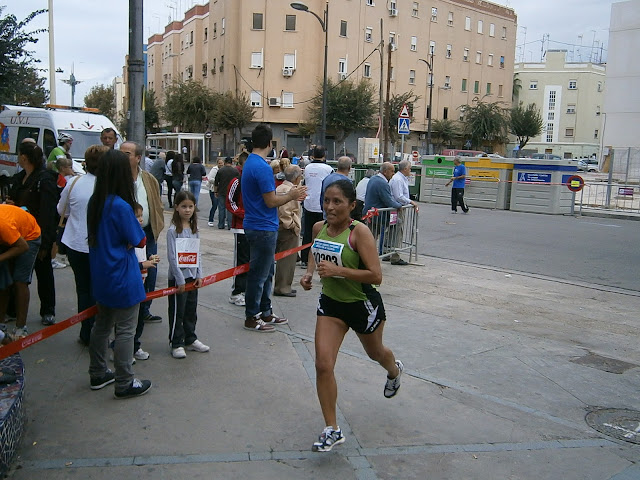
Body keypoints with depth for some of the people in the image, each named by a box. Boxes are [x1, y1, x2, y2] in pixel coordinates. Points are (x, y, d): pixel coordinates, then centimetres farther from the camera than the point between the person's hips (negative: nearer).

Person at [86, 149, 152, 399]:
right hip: (122, 277, -9)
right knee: (125, 330, 2)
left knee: (102, 324, 20)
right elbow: (139, 241, -13)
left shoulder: (95, 202, 3)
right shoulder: (120, 205, -21)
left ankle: (98, 374, 32)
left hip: (101, 275, 9)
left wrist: (116, 240, 3)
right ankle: (124, 384, 10)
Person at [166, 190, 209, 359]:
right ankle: (176, 344, 13)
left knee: (191, 310, 16)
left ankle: (190, 339, 29)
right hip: (178, 277, -6)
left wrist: (199, 275, 4)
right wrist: (180, 279, -16)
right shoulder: (173, 230, -12)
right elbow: (172, 257, -15)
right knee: (177, 312, 3)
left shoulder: (194, 229, 7)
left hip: (192, 277, 6)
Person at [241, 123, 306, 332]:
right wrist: (291, 196, -4)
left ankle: (265, 312, 28)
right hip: (263, 228, -10)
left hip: (256, 226, 10)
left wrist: (290, 195, 15)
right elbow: (271, 201, -20)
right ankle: (251, 318, 11)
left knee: (266, 272, 18)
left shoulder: (250, 163, 12)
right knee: (259, 274, 0)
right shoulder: (262, 167, -20)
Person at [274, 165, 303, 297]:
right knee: (287, 259, -3)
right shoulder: (290, 190, -17)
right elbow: (285, 212, -25)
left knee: (283, 258, 16)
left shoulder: (280, 188, 14)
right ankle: (282, 287, 2)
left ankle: (283, 286, 25)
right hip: (289, 230, -10)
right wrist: (293, 226, -15)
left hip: (280, 227, 10)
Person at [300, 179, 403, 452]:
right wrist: (309, 274, 0)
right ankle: (332, 430, 6)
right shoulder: (318, 228, -6)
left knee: (375, 353, 23)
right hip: (330, 303, 4)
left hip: (363, 306, -4)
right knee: (323, 365, -7)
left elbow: (376, 276, -27)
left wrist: (339, 270, -34)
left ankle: (394, 370, 62)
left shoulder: (359, 232, -24)